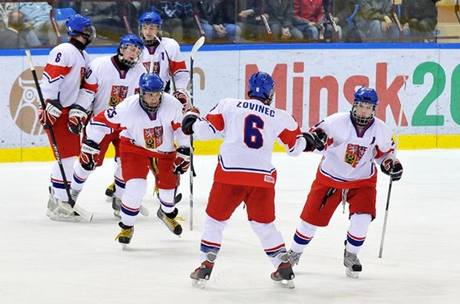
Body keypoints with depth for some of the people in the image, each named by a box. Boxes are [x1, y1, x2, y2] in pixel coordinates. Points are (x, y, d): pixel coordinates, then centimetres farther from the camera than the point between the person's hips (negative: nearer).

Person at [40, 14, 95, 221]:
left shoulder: (83, 56, 15)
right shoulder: (64, 52, -16)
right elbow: (49, 79, -23)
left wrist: (78, 111, 6)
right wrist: (49, 106, -27)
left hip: (69, 110, 10)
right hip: (55, 111, -10)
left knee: (72, 153, 14)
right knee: (66, 155, -11)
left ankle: (57, 197, 25)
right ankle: (58, 204, -7)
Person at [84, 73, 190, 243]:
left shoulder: (172, 105, -26)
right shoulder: (128, 108, -31)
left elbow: (182, 127, -9)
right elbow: (101, 122, -20)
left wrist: (184, 153, -6)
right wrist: (89, 146, -18)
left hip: (165, 150, 3)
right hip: (134, 147, -3)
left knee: (168, 185, 10)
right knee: (136, 186, -19)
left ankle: (168, 213, 47)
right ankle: (127, 227, 4)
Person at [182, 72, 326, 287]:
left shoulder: (228, 105, 6)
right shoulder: (280, 117, 11)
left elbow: (206, 130, 4)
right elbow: (295, 146, 22)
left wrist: (192, 122, 26)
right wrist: (307, 140, 44)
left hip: (230, 173, -2)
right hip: (262, 178, 2)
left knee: (215, 218, 13)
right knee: (264, 224, 18)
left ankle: (206, 265, 8)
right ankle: (284, 269, 17)